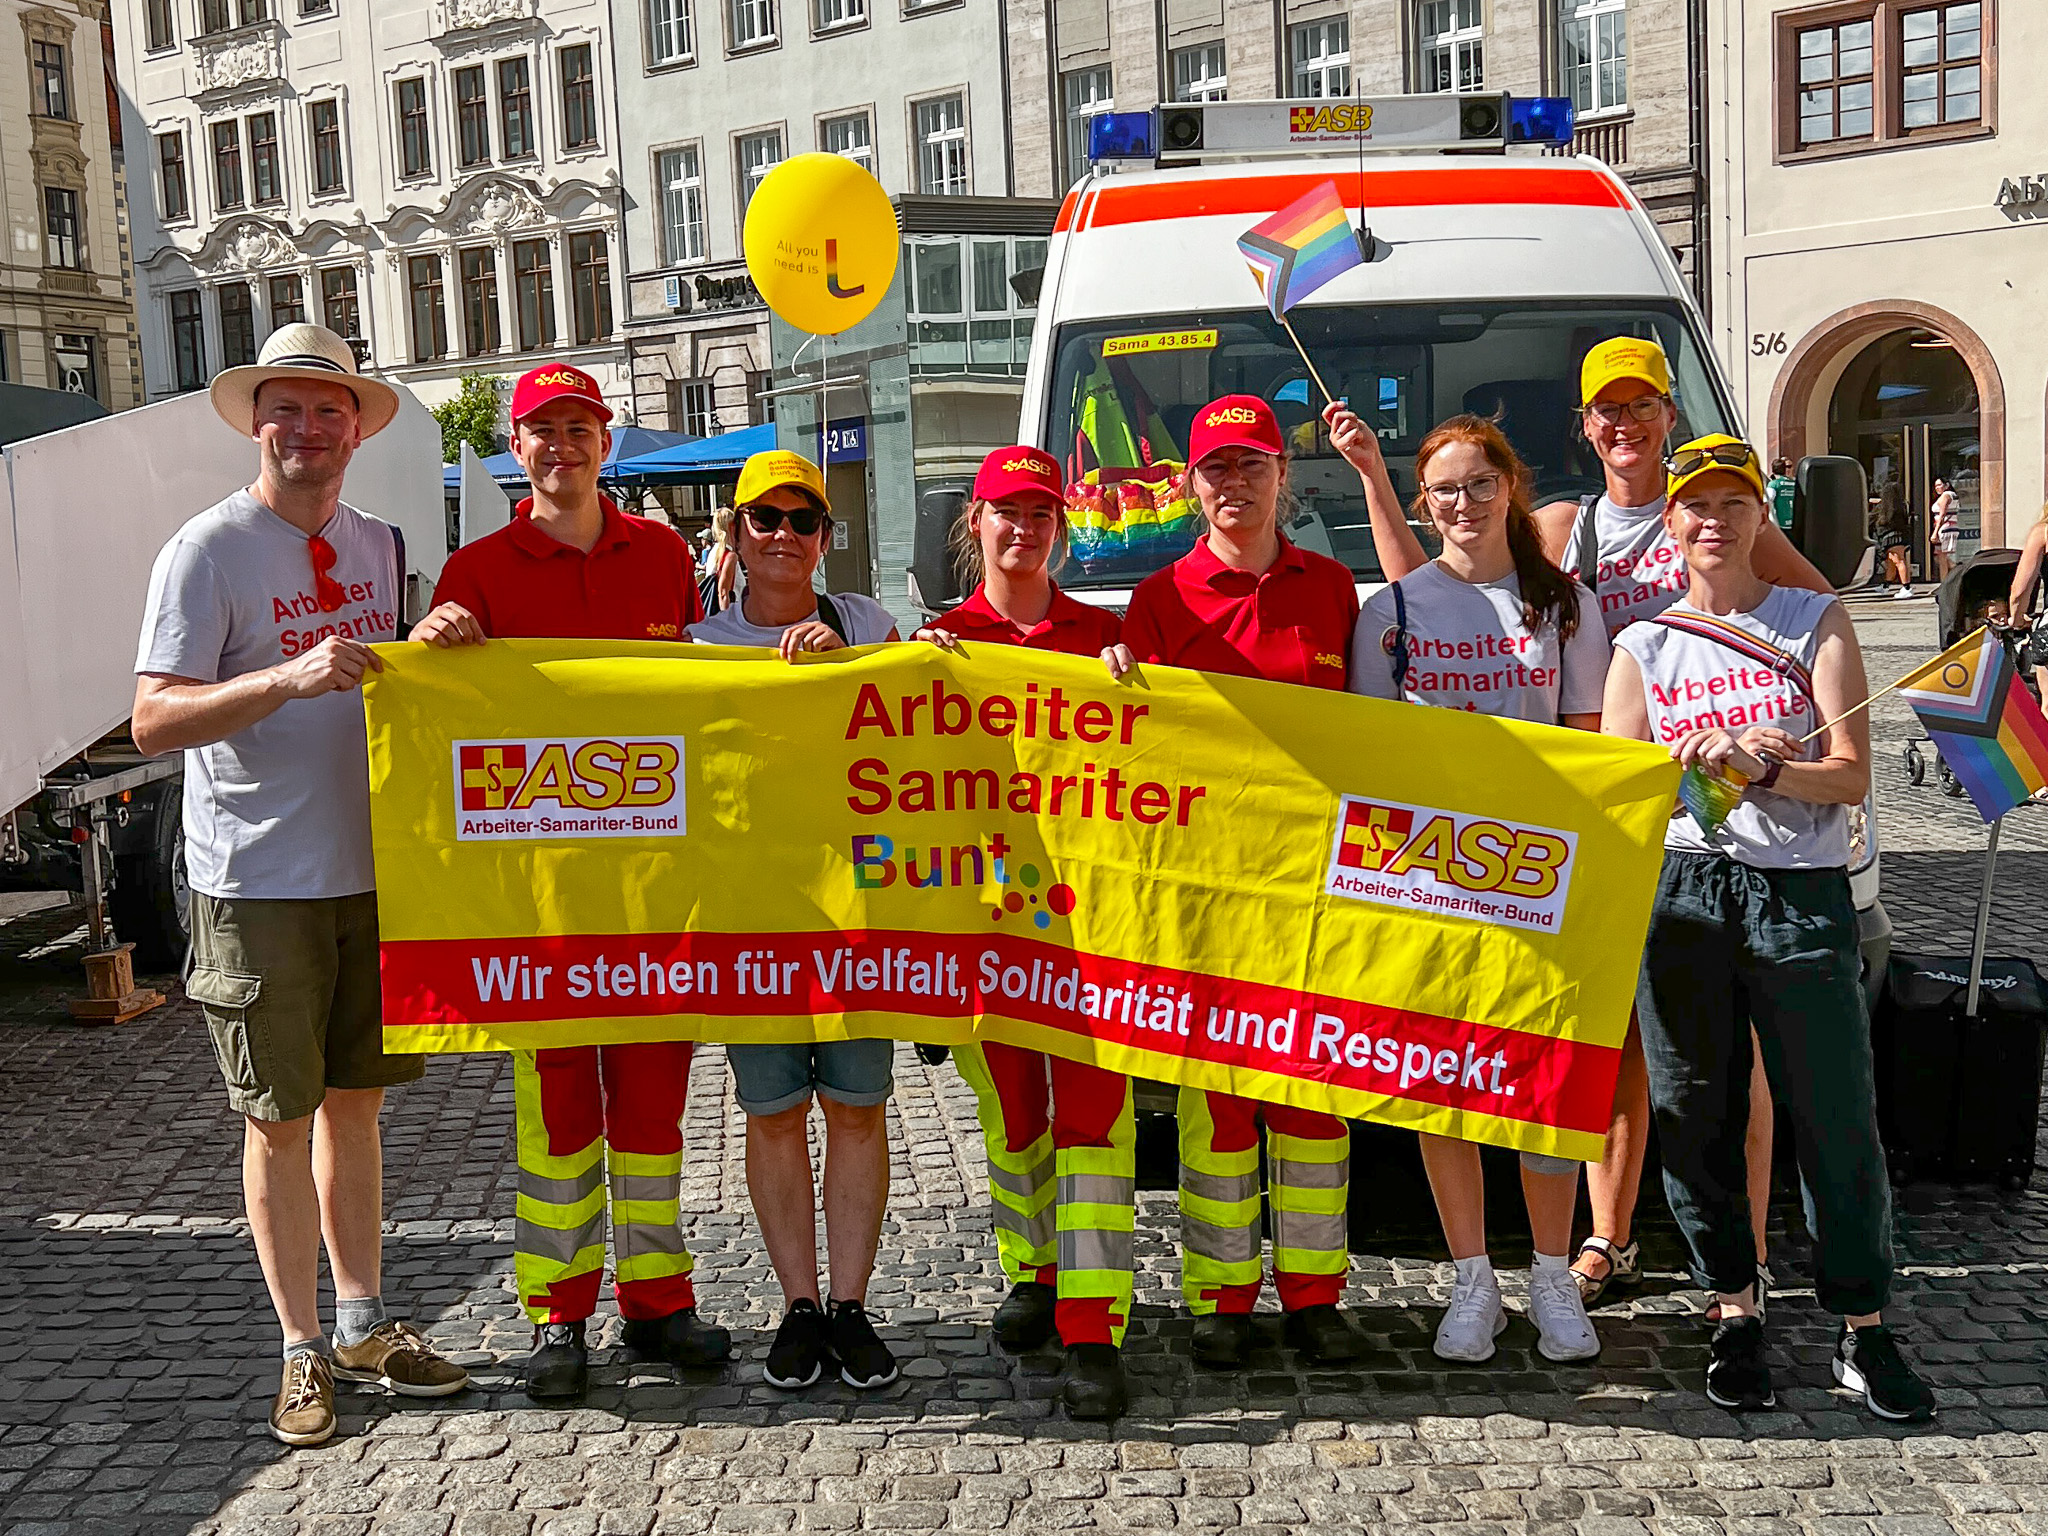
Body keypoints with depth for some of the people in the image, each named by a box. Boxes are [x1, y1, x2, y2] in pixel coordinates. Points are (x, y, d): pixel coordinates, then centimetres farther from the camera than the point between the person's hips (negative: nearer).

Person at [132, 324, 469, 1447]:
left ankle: (366, 1326, 25)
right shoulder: (209, 549, -9)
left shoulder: (375, 543, 10)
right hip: (257, 883, -5)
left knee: (354, 1103, 13)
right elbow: (153, 722, -17)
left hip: (370, 869, 5)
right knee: (278, 1120, 4)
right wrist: (291, 677, -29)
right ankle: (303, 1350, 17)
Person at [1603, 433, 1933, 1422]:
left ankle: (1863, 1330, 13)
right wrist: (1683, 766, -12)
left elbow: (1853, 776, 0)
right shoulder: (1643, 647, 12)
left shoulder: (1815, 624, 7)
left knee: (1836, 1117, -1)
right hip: (1680, 895, 2)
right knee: (1695, 1115, 6)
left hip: (1800, 895, -1)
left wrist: (1761, 768, -18)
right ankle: (1734, 1312, 21)